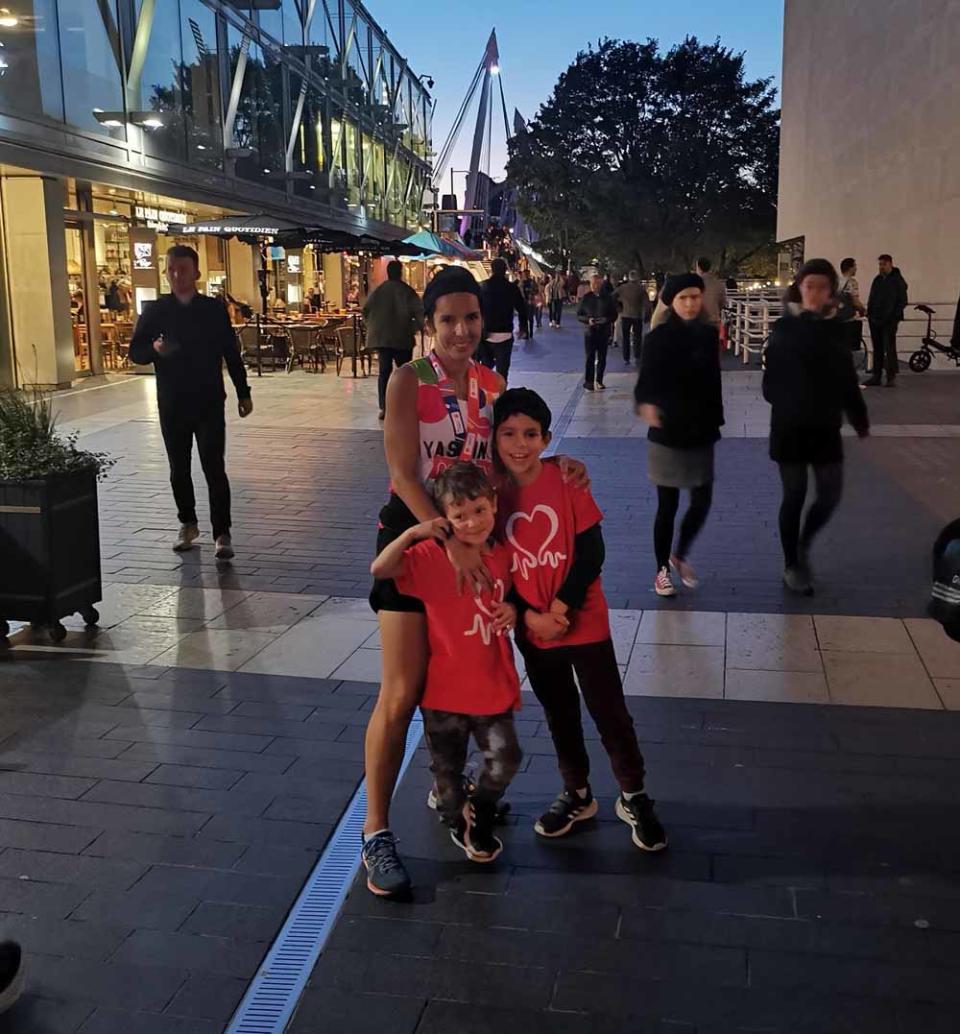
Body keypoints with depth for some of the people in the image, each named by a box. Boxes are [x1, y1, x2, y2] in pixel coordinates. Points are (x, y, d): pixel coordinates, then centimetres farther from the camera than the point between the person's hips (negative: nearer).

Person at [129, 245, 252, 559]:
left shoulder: (213, 309, 1)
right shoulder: (154, 311, 1)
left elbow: (231, 353, 7)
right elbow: (136, 352, 3)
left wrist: (243, 392, 7)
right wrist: (154, 350, -20)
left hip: (210, 404, -2)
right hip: (171, 405, 2)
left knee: (214, 468, -7)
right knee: (179, 469, 12)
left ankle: (222, 533, -2)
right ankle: (187, 524, 29)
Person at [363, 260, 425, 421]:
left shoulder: (377, 290, 3)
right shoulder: (407, 291, -7)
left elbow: (366, 311, 5)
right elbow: (419, 312, -13)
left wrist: (372, 327, 18)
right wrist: (416, 328, 3)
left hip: (380, 337, 3)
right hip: (402, 338, -3)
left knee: (384, 371, 5)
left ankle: (383, 408, -3)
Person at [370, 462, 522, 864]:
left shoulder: (504, 555, -2)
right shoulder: (432, 555, -16)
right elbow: (380, 569, -27)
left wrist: (512, 610, -6)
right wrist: (413, 532, -33)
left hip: (493, 686, 3)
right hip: (445, 688, -3)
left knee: (505, 758, 3)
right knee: (448, 768, 14)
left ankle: (479, 811, 32)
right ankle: (458, 821, 43)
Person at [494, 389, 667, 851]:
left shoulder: (566, 482, -13)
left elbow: (591, 553, -12)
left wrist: (561, 607, -16)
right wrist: (530, 617, -12)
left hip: (584, 622, -2)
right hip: (533, 630, 2)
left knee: (611, 713, 6)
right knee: (559, 716, 18)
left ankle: (633, 798, 26)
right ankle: (577, 795, 38)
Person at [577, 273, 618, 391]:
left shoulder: (607, 298, 2)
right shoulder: (586, 298, 1)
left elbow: (614, 314, 7)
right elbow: (578, 315, 5)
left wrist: (607, 320, -13)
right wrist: (587, 320, -14)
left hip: (604, 332, 1)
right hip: (590, 332, -1)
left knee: (602, 358, 7)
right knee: (590, 358, -3)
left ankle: (599, 380, 19)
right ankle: (588, 381, 3)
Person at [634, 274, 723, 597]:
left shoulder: (709, 335, 3)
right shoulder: (658, 338, -10)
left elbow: (713, 382, 10)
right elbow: (645, 381, -15)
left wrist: (715, 421, 12)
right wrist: (645, 404, -36)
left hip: (701, 432, 4)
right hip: (667, 433, -4)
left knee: (702, 502, 6)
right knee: (667, 506, 3)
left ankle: (680, 555, 31)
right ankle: (662, 569, 21)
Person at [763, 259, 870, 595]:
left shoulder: (835, 328, 4)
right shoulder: (785, 327, -5)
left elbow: (847, 378, 8)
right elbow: (772, 377, -6)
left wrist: (859, 418, 9)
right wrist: (783, 405, -16)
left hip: (825, 426, 3)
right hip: (790, 427, -3)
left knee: (830, 495, 4)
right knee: (794, 496, 3)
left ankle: (803, 545, 30)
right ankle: (791, 566, 18)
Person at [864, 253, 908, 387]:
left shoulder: (898, 280, -2)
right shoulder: (877, 280, 15)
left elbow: (902, 301, -4)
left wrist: (894, 315, -13)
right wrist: (869, 313, 7)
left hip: (889, 321, -6)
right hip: (875, 320, 6)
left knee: (889, 348, -6)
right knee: (877, 349, 9)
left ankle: (891, 376, -3)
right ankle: (876, 376, 13)